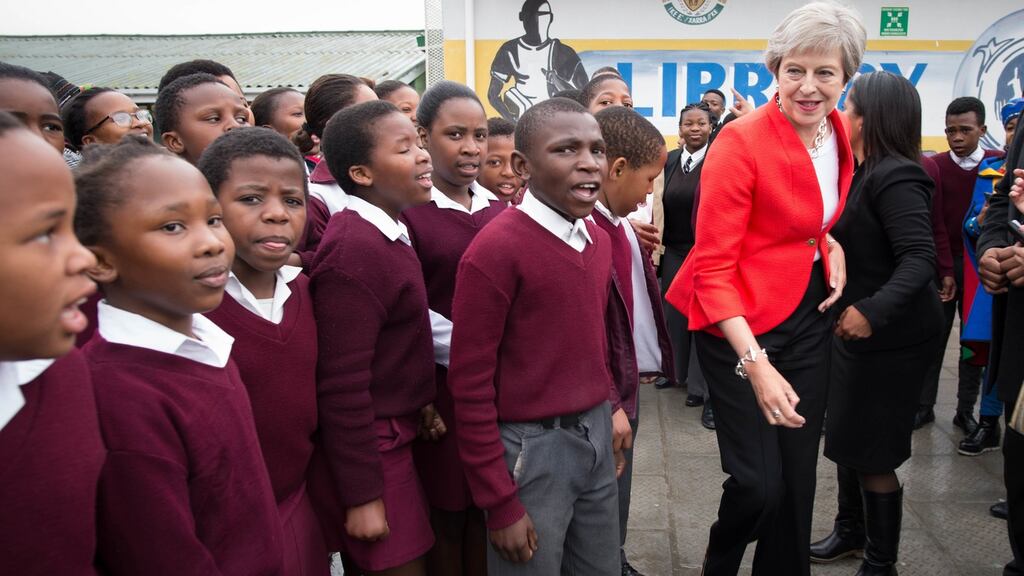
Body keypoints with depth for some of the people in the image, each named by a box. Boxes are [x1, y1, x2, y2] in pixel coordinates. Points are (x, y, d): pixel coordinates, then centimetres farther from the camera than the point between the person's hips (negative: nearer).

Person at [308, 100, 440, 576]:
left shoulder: (386, 232, 6)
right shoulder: (354, 253, -23)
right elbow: (342, 387, -23)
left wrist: (418, 402, 10)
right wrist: (361, 496, -18)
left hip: (396, 432, 9)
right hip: (371, 447, -9)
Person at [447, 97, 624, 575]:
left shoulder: (598, 240, 5)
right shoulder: (497, 248, -18)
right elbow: (470, 385, -16)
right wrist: (499, 503, -13)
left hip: (596, 434, 7)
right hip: (531, 446, -7)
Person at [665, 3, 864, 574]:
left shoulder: (838, 131, 4)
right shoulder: (741, 141, -19)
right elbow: (714, 265, -20)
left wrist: (831, 243, 1)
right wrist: (755, 363, -29)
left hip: (809, 313, 7)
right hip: (743, 323, -6)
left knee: (799, 473, 12)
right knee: (761, 481, -3)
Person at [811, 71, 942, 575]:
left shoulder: (895, 177, -20)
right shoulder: (865, 173, 9)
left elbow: (920, 257, -29)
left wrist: (874, 310, -41)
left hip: (888, 338, -10)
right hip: (855, 330, 10)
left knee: (873, 454, 2)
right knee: (846, 438, 21)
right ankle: (850, 529, 39)